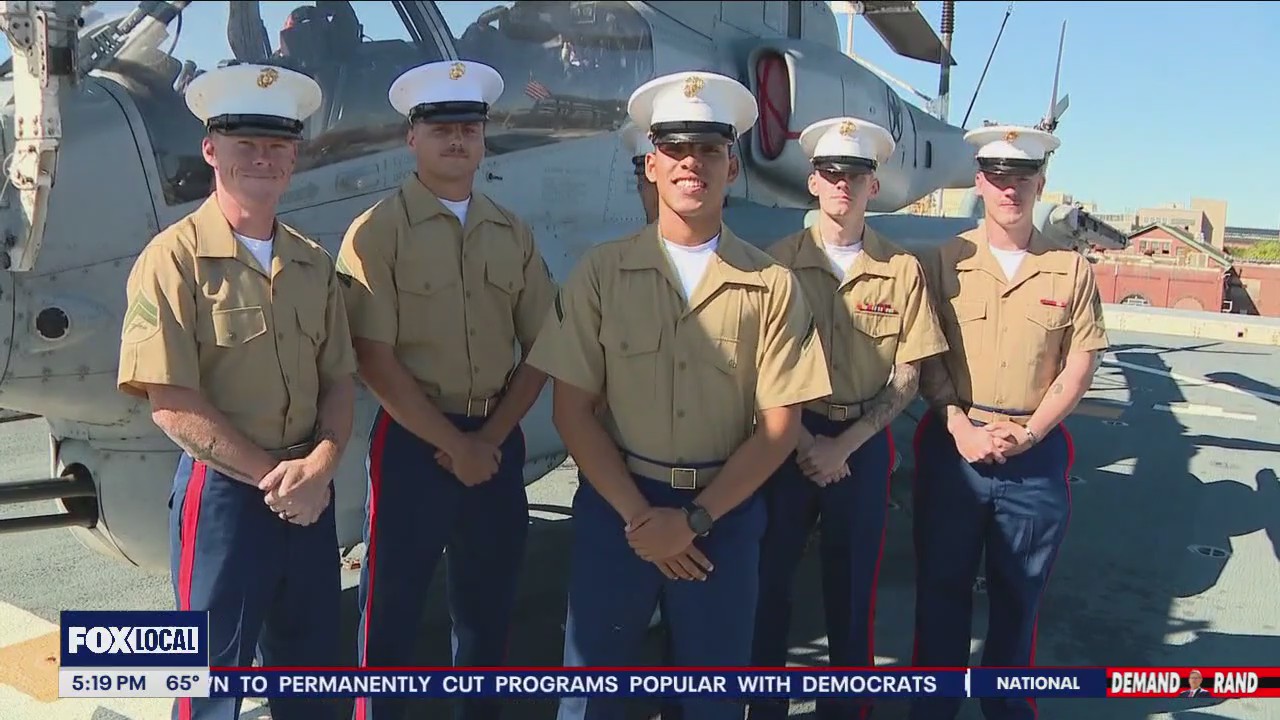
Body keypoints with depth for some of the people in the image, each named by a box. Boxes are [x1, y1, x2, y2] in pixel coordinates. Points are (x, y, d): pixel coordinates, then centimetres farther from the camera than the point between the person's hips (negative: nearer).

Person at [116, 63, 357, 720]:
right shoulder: (175, 259, -11)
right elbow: (171, 403, -16)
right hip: (222, 491, -5)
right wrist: (271, 474, -15)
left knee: (311, 664, 19)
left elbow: (339, 381, 7)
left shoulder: (314, 264, 7)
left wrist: (319, 466, -11)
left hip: (310, 493, 6)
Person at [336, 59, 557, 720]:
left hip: (499, 442, 4)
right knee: (394, 609, 6)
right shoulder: (377, 232, -6)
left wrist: (491, 439, -5)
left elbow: (539, 351, 7)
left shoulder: (513, 235, 8)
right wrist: (455, 446, -12)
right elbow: (375, 360, -12)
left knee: (488, 607, 17)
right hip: (413, 442, -4)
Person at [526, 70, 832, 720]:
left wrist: (694, 518, -9)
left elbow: (780, 423, -4)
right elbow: (571, 408, -4)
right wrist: (637, 516, -9)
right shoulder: (601, 273, -3)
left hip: (725, 510, 1)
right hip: (615, 503, 0)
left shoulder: (771, 285, -3)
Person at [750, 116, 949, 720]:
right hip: (789, 438, 0)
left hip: (864, 443, 0)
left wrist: (844, 444, -10)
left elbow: (907, 377, -2)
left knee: (852, 583, 12)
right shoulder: (780, 260, -3)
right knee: (770, 576, 8)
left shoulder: (901, 270, -3)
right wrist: (801, 439, -10)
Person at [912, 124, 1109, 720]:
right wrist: (961, 428, -12)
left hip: (1035, 452, 1)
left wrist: (1029, 433, -9)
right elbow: (926, 357, -1)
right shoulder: (945, 263, 1)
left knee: (1020, 594, 12)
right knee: (941, 586, 9)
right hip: (953, 445, 0)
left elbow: (1081, 362, 2)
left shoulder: (1071, 269, 3)